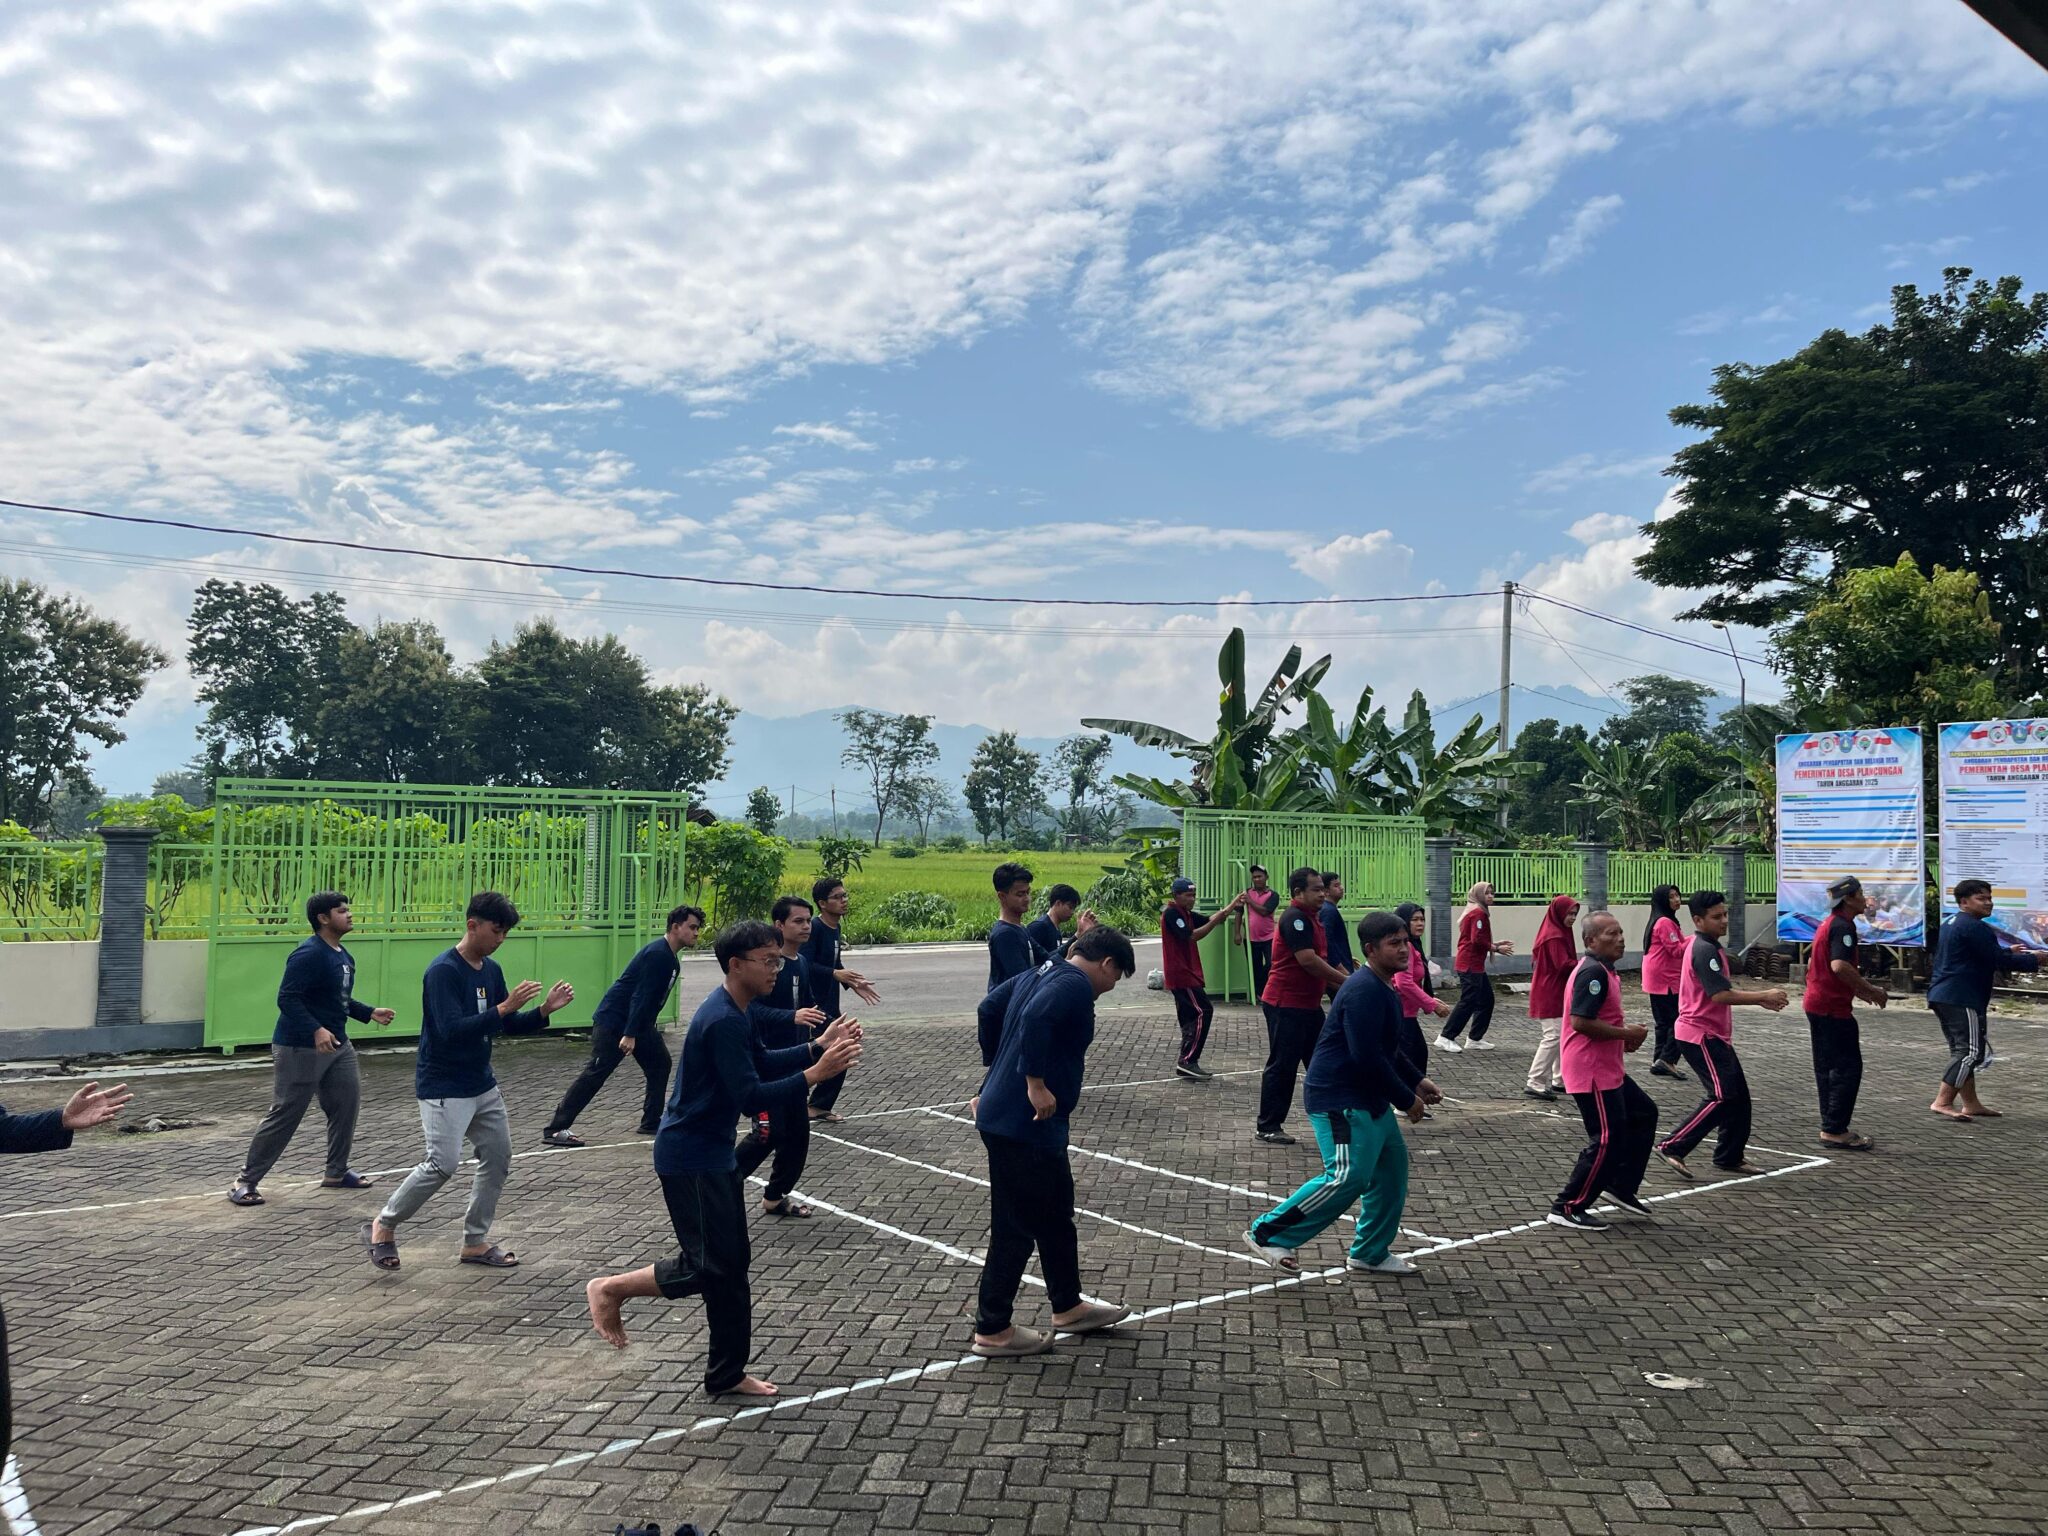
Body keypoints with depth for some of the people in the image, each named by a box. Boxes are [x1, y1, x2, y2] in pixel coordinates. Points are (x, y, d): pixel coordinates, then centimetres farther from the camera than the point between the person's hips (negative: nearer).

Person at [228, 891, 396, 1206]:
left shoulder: (344, 955, 11)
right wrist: (315, 1031, -32)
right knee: (285, 1115, -4)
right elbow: (287, 998, -24)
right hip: (300, 1048, -9)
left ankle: (336, 1172, 25)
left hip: (337, 1044, 9)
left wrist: (370, 1013, 18)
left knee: (347, 1104, 10)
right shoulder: (308, 955, -18)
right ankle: (245, 1181, 8)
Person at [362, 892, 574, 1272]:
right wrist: (504, 1007, -32)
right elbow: (452, 1030, -27)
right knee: (443, 1164, -13)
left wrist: (544, 1011, -5)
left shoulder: (491, 969, 6)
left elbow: (509, 1026, 12)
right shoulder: (443, 971, -18)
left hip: (482, 1084, 8)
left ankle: (475, 1241, 20)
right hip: (443, 1088, -8)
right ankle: (382, 1226, 9)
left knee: (498, 1156, 8)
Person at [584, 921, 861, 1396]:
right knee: (708, 1265, -6)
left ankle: (727, 1374, 21)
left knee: (732, 1264, 12)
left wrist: (817, 1047, 3)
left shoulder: (735, 1012, 8)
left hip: (713, 1155, 10)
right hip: (689, 1158, -10)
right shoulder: (723, 1021, -24)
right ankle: (610, 1289, 13)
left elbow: (762, 1064, 15)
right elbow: (749, 1097, -26)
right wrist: (815, 1074, -28)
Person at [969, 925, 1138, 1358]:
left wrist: (998, 1069, 23)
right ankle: (992, 1331, 13)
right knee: (1016, 1227, 2)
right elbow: (1035, 1019, -33)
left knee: (1056, 1213, 21)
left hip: (1005, 1113, 10)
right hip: (1023, 1124, -10)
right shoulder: (1075, 985, -16)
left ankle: (1068, 1307, 34)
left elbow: (988, 1009, 17)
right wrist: (1035, 1082, -27)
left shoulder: (1037, 975, 13)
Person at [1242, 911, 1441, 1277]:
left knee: (1392, 1165, 14)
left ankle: (1370, 1253, 25)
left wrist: (1415, 1082, 15)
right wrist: (1406, 1099, -16)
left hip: (1368, 1098, 11)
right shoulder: (1364, 990, -20)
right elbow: (1367, 1057, -25)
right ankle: (1267, 1233, -6)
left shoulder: (1382, 988, 14)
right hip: (1339, 1100, -11)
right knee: (1350, 1176, -16)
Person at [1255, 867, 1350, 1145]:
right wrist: (1345, 982, -17)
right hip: (1286, 1005, -10)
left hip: (1308, 1004, 10)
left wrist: (1337, 984, 11)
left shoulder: (1311, 918, 14)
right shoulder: (1295, 918, -17)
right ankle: (1268, 1127, 5)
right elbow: (1308, 960, -25)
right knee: (1282, 1065, -3)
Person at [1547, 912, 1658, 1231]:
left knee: (1644, 1113, 20)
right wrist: (1626, 1033, -17)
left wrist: (1625, 1034, 9)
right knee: (1607, 1140, -6)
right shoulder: (1592, 972, -20)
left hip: (1608, 1069, 11)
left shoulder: (1602, 970, 13)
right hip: (1592, 1071, -11)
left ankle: (1622, 1186, 28)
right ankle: (1567, 1208, 3)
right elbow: (1580, 1021, -28)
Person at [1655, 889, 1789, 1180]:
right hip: (1701, 1035, -10)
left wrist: (1761, 999, 10)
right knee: (1723, 1096, -11)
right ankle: (1672, 1147, -6)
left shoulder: (1711, 947, 14)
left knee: (1739, 1095, 12)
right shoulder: (1703, 950, -19)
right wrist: (1764, 996, -18)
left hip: (1714, 1035, 10)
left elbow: (1724, 991, 22)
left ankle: (1730, 1157, 21)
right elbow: (1720, 995, -25)